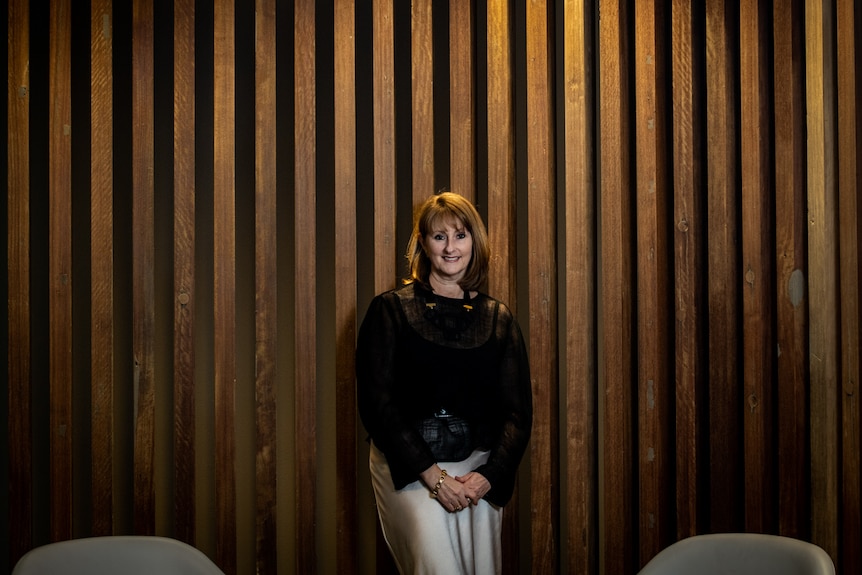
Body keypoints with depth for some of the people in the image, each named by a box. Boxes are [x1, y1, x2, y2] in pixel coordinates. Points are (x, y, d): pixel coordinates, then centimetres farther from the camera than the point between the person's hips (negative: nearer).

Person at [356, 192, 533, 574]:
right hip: (407, 465, -3)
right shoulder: (390, 309, 3)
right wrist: (432, 474, -13)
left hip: (478, 467, 3)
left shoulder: (498, 319, 11)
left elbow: (518, 412, 7)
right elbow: (375, 402, -4)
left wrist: (487, 476, -11)